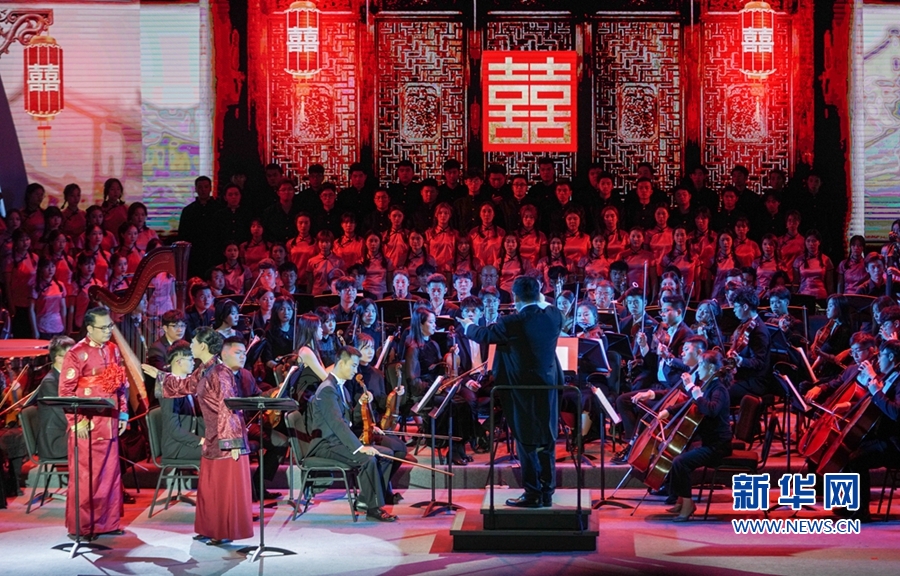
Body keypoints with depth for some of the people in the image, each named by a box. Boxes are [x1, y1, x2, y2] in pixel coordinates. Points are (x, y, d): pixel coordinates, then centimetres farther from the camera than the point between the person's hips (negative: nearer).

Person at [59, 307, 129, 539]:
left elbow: (122, 384, 17)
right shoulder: (76, 353, -9)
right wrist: (76, 422, -14)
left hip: (109, 424, 6)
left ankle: (108, 522, 18)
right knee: (85, 476, -2)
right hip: (87, 426, -6)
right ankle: (81, 526, 6)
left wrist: (123, 413, 10)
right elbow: (65, 391, -10)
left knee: (110, 473, 9)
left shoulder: (113, 350, 10)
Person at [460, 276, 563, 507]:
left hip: (523, 389, -5)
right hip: (548, 385, 5)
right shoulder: (553, 316, -4)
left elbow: (482, 334, -2)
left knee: (527, 441, 3)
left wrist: (467, 325, 19)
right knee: (546, 440, 12)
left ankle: (533, 494, 6)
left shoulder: (512, 323, -18)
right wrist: (542, 302, 32)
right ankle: (547, 492, 18)